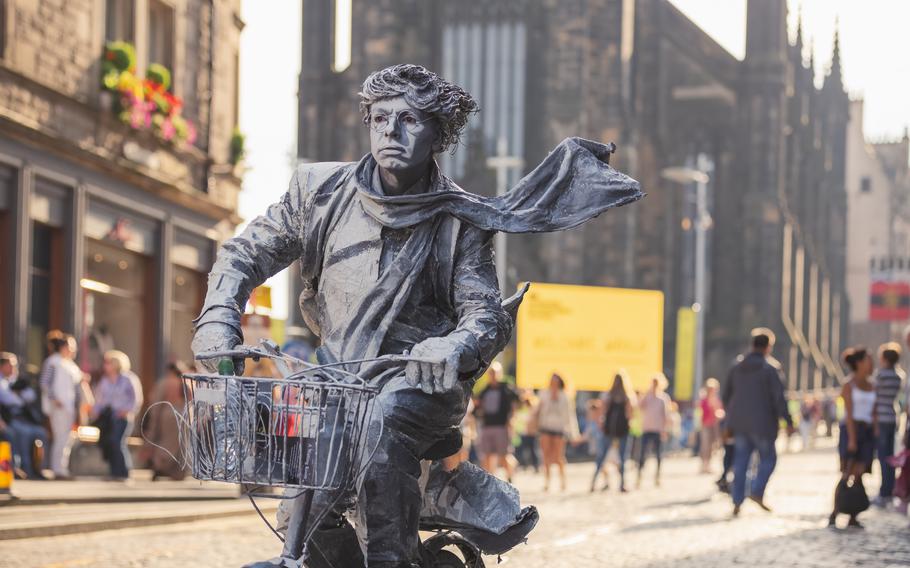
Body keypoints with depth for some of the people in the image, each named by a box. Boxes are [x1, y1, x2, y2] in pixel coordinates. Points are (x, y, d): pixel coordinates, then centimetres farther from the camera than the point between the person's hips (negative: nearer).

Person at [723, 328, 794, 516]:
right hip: (762, 423, -5)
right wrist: (788, 421, -9)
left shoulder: (737, 366, 8)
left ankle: (737, 501, 4)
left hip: (740, 423, 5)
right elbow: (779, 398, -14)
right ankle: (757, 492, -8)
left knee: (741, 461, 8)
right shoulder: (771, 368, -9)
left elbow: (726, 395, 14)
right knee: (768, 458, 9)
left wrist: (731, 416, 27)